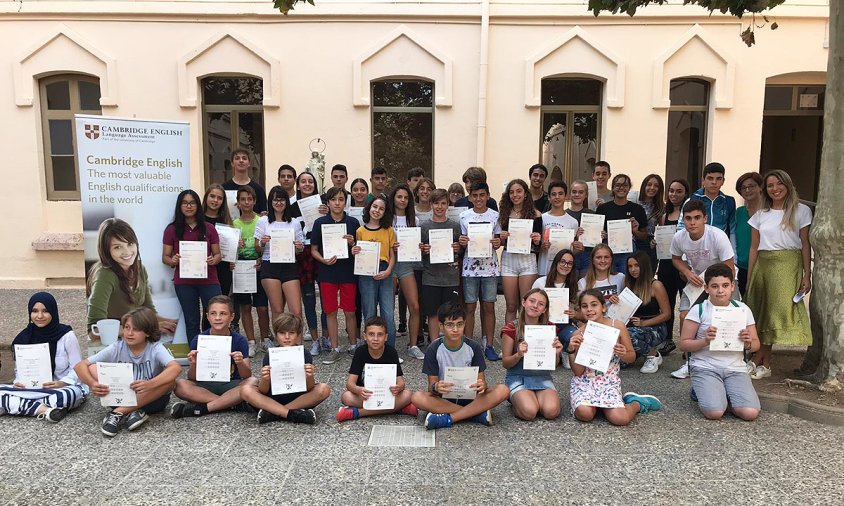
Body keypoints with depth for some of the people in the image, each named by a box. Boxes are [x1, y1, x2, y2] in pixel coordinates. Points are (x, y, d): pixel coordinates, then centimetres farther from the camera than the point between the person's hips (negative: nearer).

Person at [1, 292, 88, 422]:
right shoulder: (24, 338, 2)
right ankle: (44, 409, -27)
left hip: (64, 388, -4)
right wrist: (19, 382, -11)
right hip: (33, 389, 4)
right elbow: (19, 368, 11)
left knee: (72, 395, -38)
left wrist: (62, 383, -23)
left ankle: (16, 406, -21)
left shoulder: (67, 335, -8)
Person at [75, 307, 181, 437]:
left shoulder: (155, 348, -15)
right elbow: (80, 366, -11)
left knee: (170, 380, -32)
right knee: (92, 369, -16)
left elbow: (176, 368, -34)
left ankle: (119, 412, -25)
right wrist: (92, 384, -32)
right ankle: (130, 413, -25)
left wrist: (149, 384, -51)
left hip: (150, 400, -2)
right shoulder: (117, 348, -6)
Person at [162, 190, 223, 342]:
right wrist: (173, 261, -15)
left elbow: (218, 254, 9)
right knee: (192, 322, 9)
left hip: (208, 280, 0)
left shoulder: (209, 228, 7)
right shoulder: (172, 229, 5)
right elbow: (165, 257, 7)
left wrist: (213, 260, -14)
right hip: (184, 282, 0)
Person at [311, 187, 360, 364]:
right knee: (331, 312, 5)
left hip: (348, 272, 0)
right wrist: (324, 260, -14)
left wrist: (352, 243, -14)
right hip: (327, 272, 0)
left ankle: (354, 346, 21)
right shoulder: (320, 222, 1)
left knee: (350, 312, 5)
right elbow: (314, 249, 4)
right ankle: (335, 349, 15)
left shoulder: (353, 222, 2)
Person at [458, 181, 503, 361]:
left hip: (490, 266, 0)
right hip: (470, 266, 0)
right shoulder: (464, 216, 4)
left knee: (488, 306, 4)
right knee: (470, 307, 2)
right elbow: (462, 243, 9)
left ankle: (488, 345, 13)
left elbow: (498, 239, 9)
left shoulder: (495, 216, 4)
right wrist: (461, 243, -13)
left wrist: (497, 243, -12)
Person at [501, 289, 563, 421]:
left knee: (552, 411, -26)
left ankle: (536, 399, 8)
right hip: (518, 378, -2)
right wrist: (518, 355, -25)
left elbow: (554, 363, 9)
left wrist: (556, 353, -14)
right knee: (529, 412, -29)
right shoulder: (512, 328, -6)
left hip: (542, 377, 3)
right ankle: (517, 402, 6)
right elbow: (505, 363, -4)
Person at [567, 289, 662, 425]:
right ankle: (597, 404, 7)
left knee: (619, 419, -24)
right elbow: (578, 372, -5)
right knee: (584, 414, -28)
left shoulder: (618, 327, -6)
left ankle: (637, 403, 10)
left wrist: (623, 354, -17)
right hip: (584, 381, 0)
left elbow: (632, 356, 6)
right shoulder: (579, 334, -6)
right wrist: (572, 350, -20)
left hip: (609, 381, 0)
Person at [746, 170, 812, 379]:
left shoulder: (801, 211, 4)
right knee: (761, 313, 1)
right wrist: (749, 278, 7)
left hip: (787, 265, -3)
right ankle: (764, 364, 8)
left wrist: (807, 275, -5)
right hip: (763, 265, 3)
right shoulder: (760, 215, 12)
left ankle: (757, 362, -3)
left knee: (779, 309, -8)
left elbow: (805, 244, 1)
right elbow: (754, 247, 11)